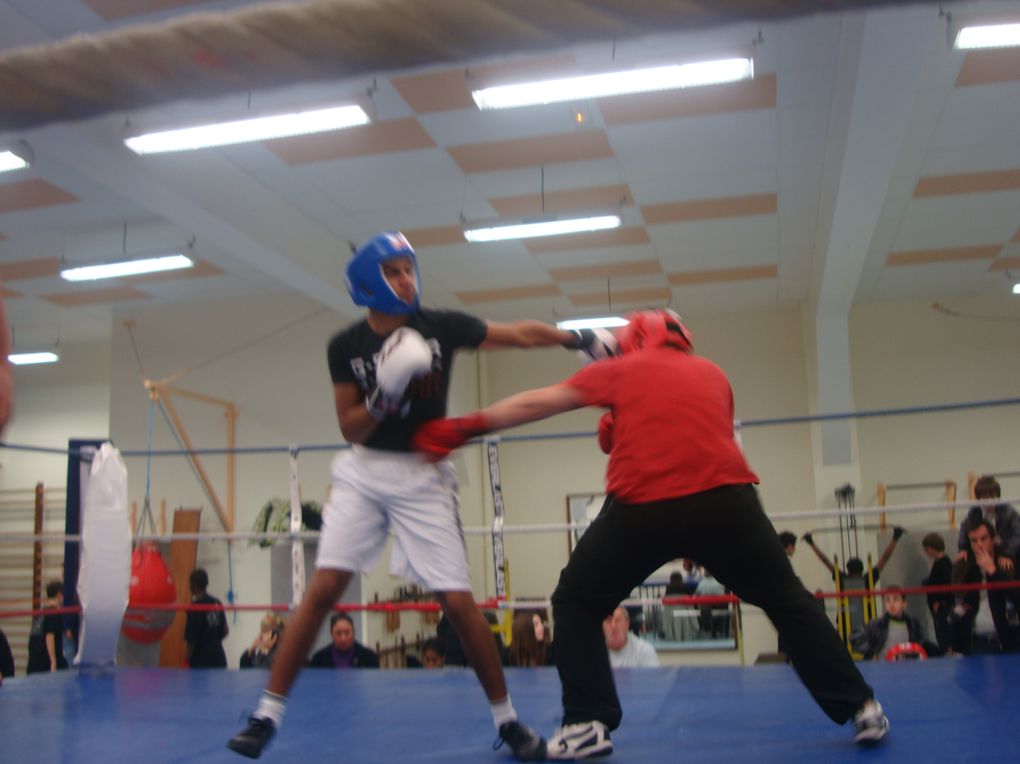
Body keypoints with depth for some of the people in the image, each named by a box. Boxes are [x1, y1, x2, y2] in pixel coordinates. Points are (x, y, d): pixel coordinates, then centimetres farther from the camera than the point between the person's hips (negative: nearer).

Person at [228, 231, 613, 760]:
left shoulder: (440, 326, -6)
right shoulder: (345, 347, -3)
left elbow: (520, 334, -2)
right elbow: (350, 429, -4)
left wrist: (582, 339, -11)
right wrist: (384, 393, -21)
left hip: (422, 475, -1)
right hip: (362, 473, 1)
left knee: (458, 602, -5)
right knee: (324, 589, -8)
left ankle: (506, 719, 13)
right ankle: (267, 714, 4)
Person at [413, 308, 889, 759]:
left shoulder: (619, 371, 18)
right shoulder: (712, 375, 25)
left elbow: (535, 404, 19)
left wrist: (465, 428, 25)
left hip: (642, 506, -2)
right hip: (725, 499, 3)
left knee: (576, 603, 16)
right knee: (788, 602, 19)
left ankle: (588, 724, 8)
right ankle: (860, 709, 21)